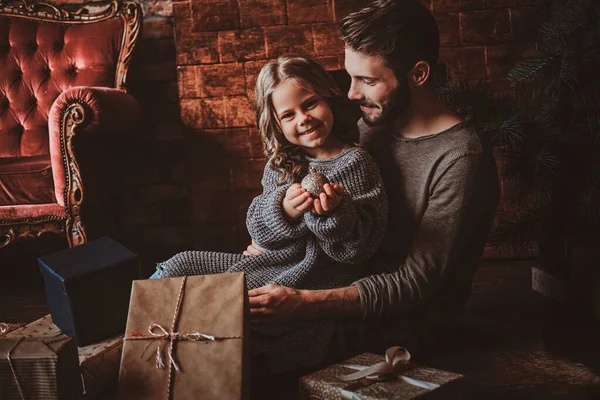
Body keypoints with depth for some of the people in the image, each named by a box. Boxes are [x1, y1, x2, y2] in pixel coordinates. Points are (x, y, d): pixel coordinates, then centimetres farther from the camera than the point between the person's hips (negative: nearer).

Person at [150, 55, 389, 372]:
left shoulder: (355, 164, -11)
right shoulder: (281, 164, 7)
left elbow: (360, 247, -12)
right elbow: (258, 232, 1)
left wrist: (334, 212, -32)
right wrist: (284, 209, -20)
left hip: (313, 280, -7)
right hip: (266, 264, 7)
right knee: (178, 266, 6)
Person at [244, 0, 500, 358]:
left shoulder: (461, 160, -21)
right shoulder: (373, 126, 2)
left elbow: (416, 285, -24)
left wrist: (301, 303, -33)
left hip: (407, 324, -7)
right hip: (356, 282, 7)